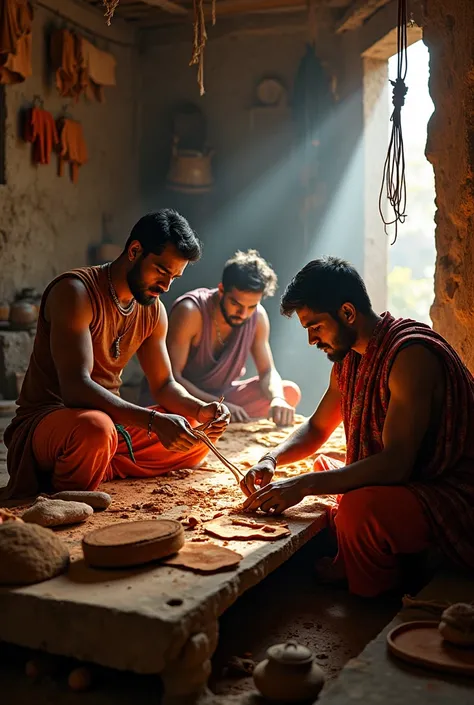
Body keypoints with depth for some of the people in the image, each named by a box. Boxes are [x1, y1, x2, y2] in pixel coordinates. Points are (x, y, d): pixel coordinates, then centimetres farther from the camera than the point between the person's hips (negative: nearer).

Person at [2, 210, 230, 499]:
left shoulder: (154, 311, 6)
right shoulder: (76, 291, -18)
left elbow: (165, 385, 13)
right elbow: (75, 388, -29)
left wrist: (201, 410, -10)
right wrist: (154, 421, -38)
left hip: (113, 423, 8)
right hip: (44, 419, -8)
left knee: (201, 434, 1)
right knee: (95, 428, -40)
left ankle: (99, 469, -8)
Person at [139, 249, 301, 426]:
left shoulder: (258, 317, -9)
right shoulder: (190, 311, -25)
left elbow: (268, 371, -5)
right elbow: (171, 376, -25)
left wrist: (277, 399, -29)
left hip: (221, 396, 6)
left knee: (290, 393, -9)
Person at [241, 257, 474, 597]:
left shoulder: (410, 354, -23)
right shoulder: (349, 359, 7)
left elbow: (396, 463, -30)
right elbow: (317, 428, 19)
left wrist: (304, 485, -30)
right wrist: (270, 460, -1)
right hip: (401, 483, 10)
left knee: (360, 508, -34)